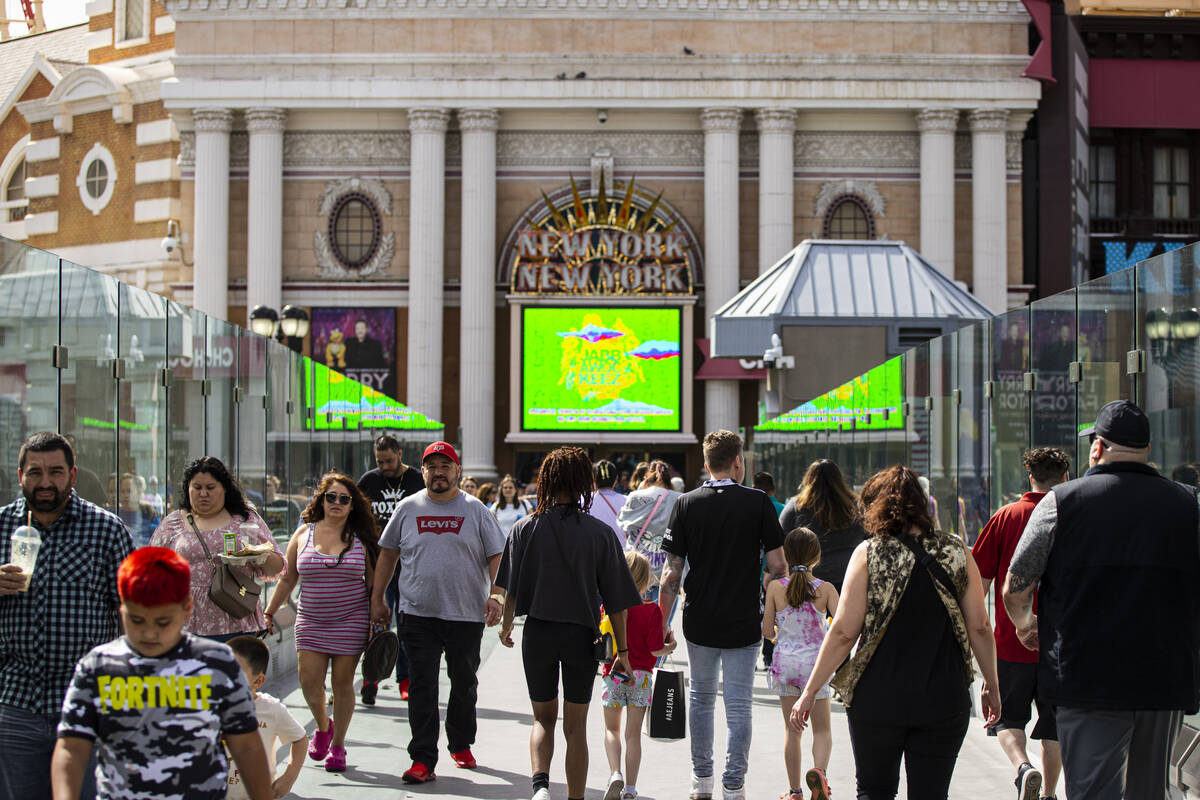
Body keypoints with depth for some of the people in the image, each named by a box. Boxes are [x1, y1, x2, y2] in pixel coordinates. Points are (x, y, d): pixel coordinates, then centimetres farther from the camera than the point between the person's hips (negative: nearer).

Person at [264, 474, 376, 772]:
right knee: (309, 682, -4)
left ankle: (337, 745, 15)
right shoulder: (304, 533, 5)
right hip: (311, 621, 2)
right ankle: (322, 727, 25)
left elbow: (374, 582, 5)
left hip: (351, 621, -2)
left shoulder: (361, 537, 1)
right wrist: (269, 613, 11)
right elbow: (287, 579, 11)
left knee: (342, 683, 1)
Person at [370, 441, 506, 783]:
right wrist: (376, 599, 11)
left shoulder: (475, 510, 3)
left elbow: (497, 556, 2)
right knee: (422, 686, -5)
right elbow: (388, 553, 13)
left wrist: (496, 595, -11)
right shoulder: (408, 508, 6)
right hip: (418, 614, 0)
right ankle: (423, 760, -4)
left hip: (466, 614, 0)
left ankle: (461, 745, 30)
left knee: (464, 684, 11)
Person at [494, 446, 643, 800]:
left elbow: (512, 588, 1)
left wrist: (506, 625, 20)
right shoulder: (600, 532, -6)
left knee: (543, 718, 14)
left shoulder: (526, 528, -5)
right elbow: (615, 599, -4)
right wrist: (623, 649, 3)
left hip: (538, 633, 0)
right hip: (581, 636, 0)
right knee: (576, 726, 11)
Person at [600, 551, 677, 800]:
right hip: (641, 676, 0)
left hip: (614, 674, 1)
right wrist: (671, 646, 10)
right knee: (633, 734, 7)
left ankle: (615, 773, -6)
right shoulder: (651, 611, -10)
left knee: (611, 729, 16)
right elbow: (656, 649, -10)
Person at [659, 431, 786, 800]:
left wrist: (663, 624, 4)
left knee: (701, 698, 18)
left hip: (700, 623, 2)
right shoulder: (758, 503, -6)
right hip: (743, 624, -2)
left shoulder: (686, 504, -2)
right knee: (738, 706, 4)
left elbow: (672, 573, -3)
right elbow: (777, 566, -6)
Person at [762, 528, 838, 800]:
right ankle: (819, 770, -18)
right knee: (822, 729, 9)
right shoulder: (825, 589, -9)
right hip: (815, 663, -1)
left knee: (792, 730, 12)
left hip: (785, 662, 1)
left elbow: (767, 632, -3)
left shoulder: (776, 588, -7)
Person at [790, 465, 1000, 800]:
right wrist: (992, 686, 14)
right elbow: (979, 628, 1)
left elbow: (843, 632, -8)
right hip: (944, 700, 2)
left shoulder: (869, 553, -6)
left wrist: (810, 691, -1)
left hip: (877, 700, -1)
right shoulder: (956, 552, 0)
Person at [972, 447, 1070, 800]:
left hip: (1012, 639, -1)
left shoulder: (1006, 516, -2)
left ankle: (1023, 766, -15)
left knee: (1008, 717, 10)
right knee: (1055, 724, 14)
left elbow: (980, 580, -2)